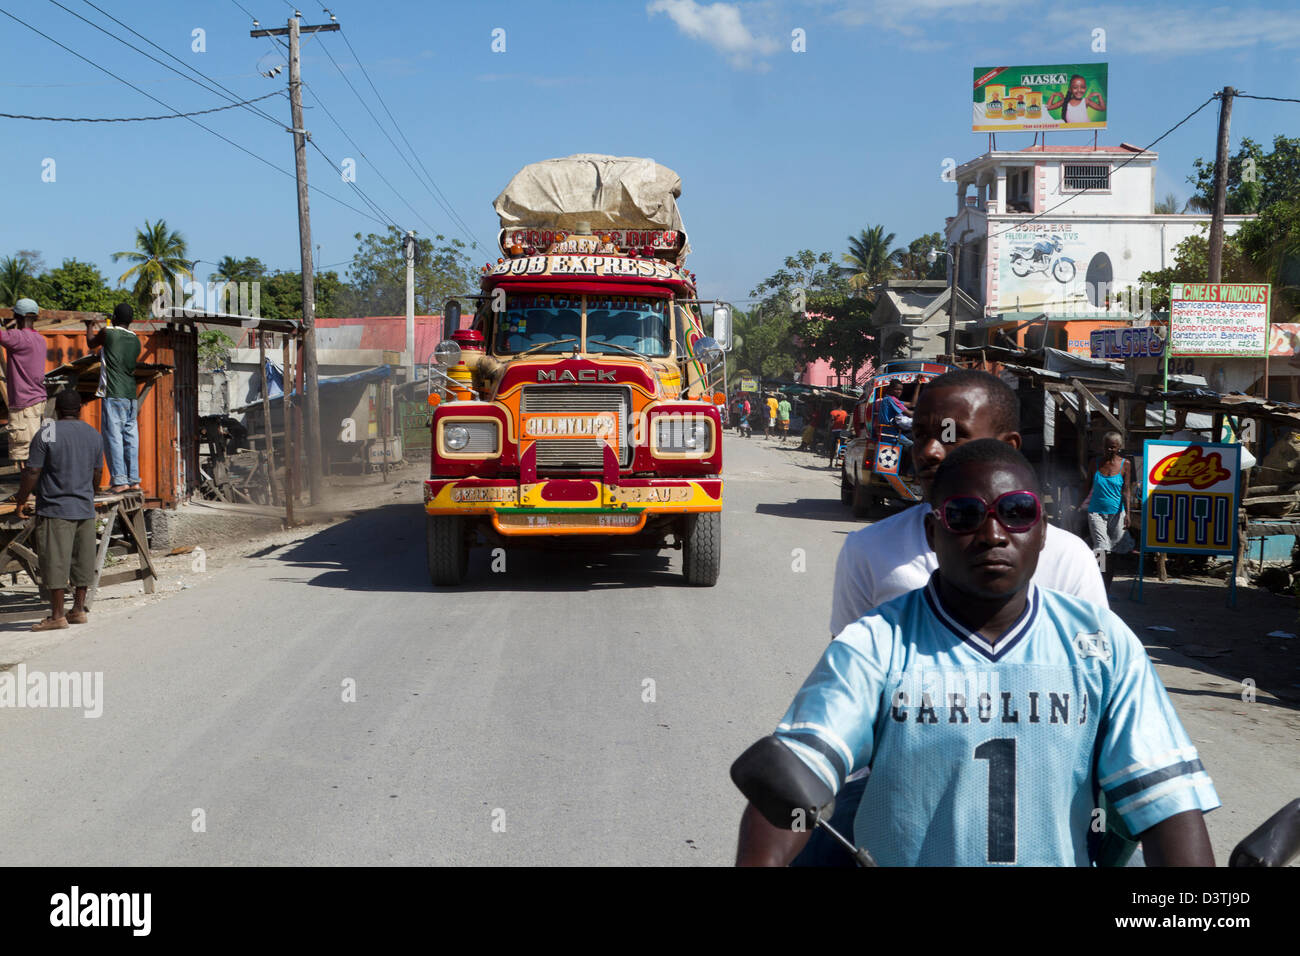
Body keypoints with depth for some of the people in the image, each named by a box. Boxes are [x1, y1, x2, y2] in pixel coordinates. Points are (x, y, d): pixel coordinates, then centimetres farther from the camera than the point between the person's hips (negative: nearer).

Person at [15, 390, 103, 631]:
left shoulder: (46, 434, -8)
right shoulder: (94, 435, 8)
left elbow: (32, 471, -10)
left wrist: (22, 498, 4)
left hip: (55, 508, -5)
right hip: (85, 507, 5)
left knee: (55, 562, -3)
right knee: (82, 560, 11)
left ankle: (57, 616, -2)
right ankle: (79, 609, 16)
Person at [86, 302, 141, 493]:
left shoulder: (108, 333, -5)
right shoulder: (136, 340, 11)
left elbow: (91, 342, 15)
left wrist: (91, 327, 37)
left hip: (113, 395, -6)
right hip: (131, 394, 6)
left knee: (113, 436, -5)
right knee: (130, 436, 8)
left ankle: (120, 480, -10)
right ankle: (134, 479, 9)